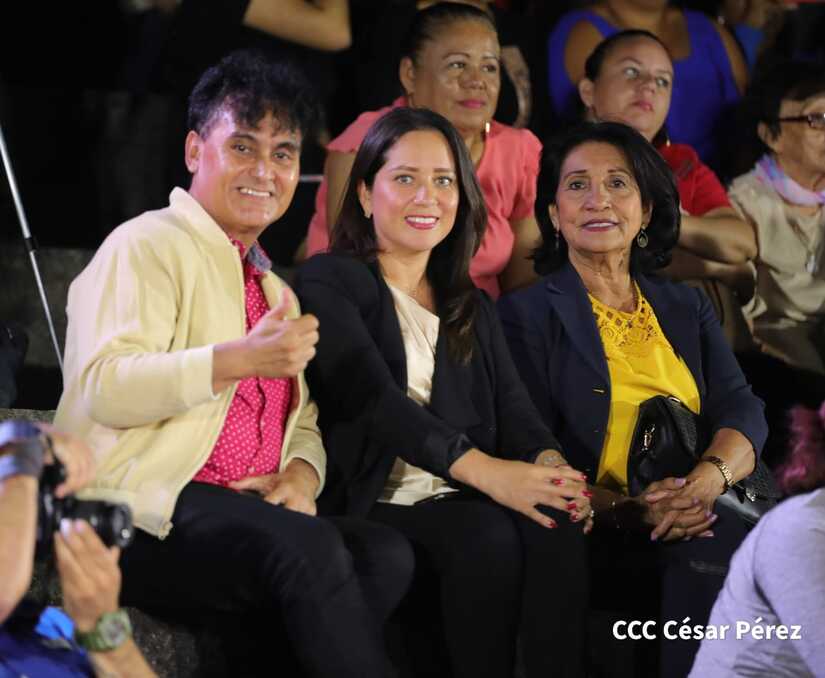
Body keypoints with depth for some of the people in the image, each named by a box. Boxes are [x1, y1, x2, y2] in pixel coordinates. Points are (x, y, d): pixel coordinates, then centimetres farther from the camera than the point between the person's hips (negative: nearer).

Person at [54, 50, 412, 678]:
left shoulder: (274, 288, 27)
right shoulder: (148, 245, 1)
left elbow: (302, 420, 24)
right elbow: (104, 387, -14)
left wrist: (301, 473, -1)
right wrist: (241, 359, -24)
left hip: (257, 510, 7)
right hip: (141, 516, -7)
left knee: (386, 553, -22)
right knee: (309, 548, -34)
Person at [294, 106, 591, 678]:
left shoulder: (473, 308, 26)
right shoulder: (329, 282, 5)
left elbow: (511, 404, 10)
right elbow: (372, 396, -11)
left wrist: (549, 460, -16)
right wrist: (485, 471, -25)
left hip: (462, 500, 5)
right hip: (376, 503, -5)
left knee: (558, 523, -28)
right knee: (491, 536, -33)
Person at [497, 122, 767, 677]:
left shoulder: (688, 308, 23)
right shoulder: (527, 314, 8)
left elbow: (741, 409, 7)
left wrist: (710, 478, -17)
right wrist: (625, 509, -21)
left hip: (701, 512, 4)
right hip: (591, 533, -4)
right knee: (721, 543, -33)